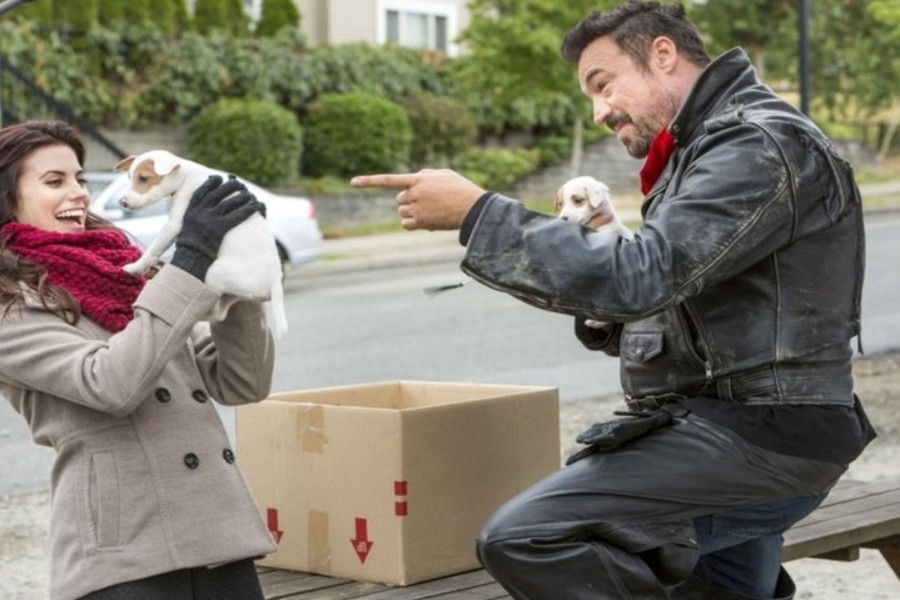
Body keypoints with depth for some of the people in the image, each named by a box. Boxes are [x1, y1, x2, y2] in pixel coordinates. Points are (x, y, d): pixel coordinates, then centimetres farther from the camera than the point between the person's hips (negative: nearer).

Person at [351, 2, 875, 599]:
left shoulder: (759, 142, -14)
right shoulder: (714, 145, 20)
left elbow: (640, 277, -25)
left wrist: (476, 212, -22)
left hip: (755, 436, -11)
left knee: (521, 538, -21)